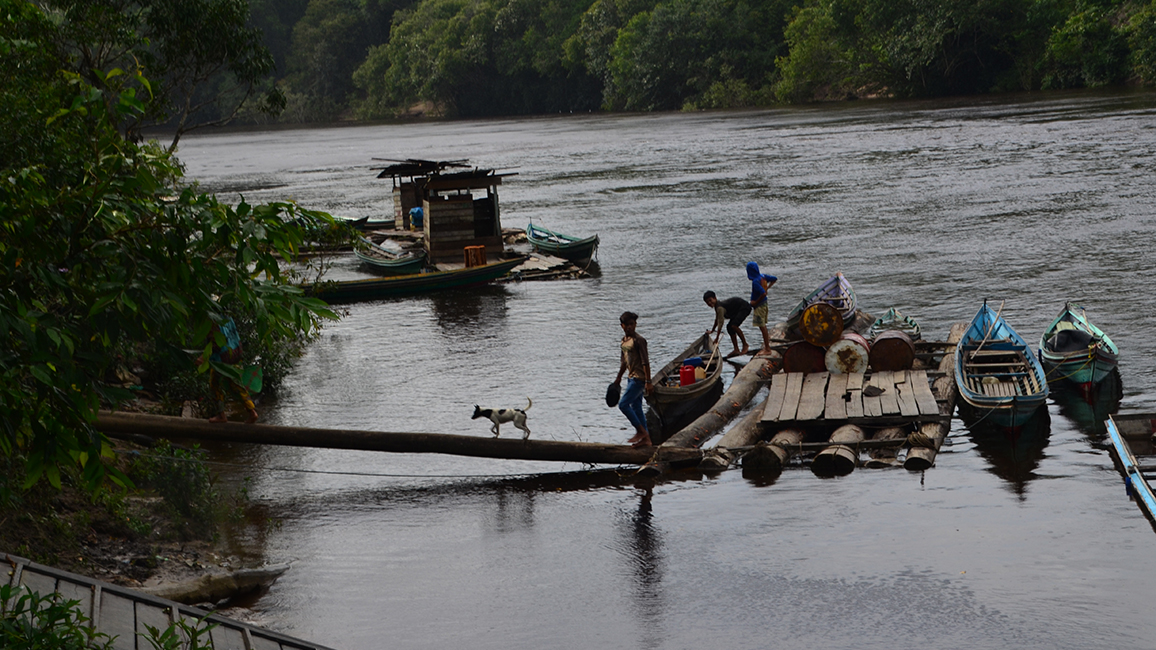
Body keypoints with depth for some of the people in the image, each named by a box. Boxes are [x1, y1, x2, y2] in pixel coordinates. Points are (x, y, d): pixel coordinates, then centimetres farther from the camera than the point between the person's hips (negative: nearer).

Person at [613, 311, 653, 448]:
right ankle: (646, 438, 15)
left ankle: (641, 431, -4)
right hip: (631, 377, 9)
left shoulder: (638, 340, -15)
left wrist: (648, 382, -21)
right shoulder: (624, 339, 12)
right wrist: (619, 377, 28)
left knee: (623, 404, -13)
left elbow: (645, 362, -18)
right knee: (636, 408, 10)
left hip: (639, 378, -9)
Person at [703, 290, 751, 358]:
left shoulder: (720, 307, -26)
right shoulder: (717, 305, 5)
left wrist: (717, 338, -29)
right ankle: (736, 350, 9)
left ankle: (745, 345, -15)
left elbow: (720, 323, -31)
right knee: (729, 327, 7)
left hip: (745, 307, -11)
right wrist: (712, 330, 37)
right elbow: (717, 319, 24)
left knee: (733, 325, -26)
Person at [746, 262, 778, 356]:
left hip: (759, 306, -10)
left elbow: (763, 293, -34)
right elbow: (774, 279, 17)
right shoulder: (762, 276, 2)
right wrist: (767, 287, 16)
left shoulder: (755, 281, -25)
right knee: (763, 326, 19)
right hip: (764, 304, 10)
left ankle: (767, 349, 0)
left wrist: (755, 302, -20)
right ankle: (767, 347, 29)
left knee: (762, 327, -4)